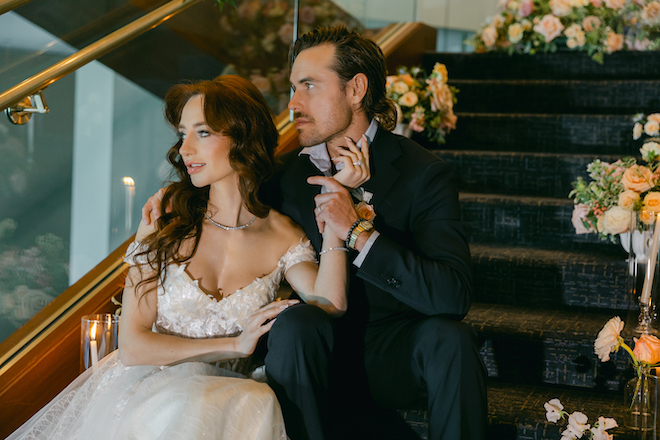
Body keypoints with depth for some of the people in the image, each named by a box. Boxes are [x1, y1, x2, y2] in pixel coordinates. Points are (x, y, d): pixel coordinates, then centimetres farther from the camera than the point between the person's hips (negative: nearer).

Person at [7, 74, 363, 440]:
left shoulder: (283, 238, 2)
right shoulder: (164, 221, -2)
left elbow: (329, 307, -18)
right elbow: (132, 346, -5)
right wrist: (235, 344, -11)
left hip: (226, 396, 1)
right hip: (150, 388, -1)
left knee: (261, 407, -34)